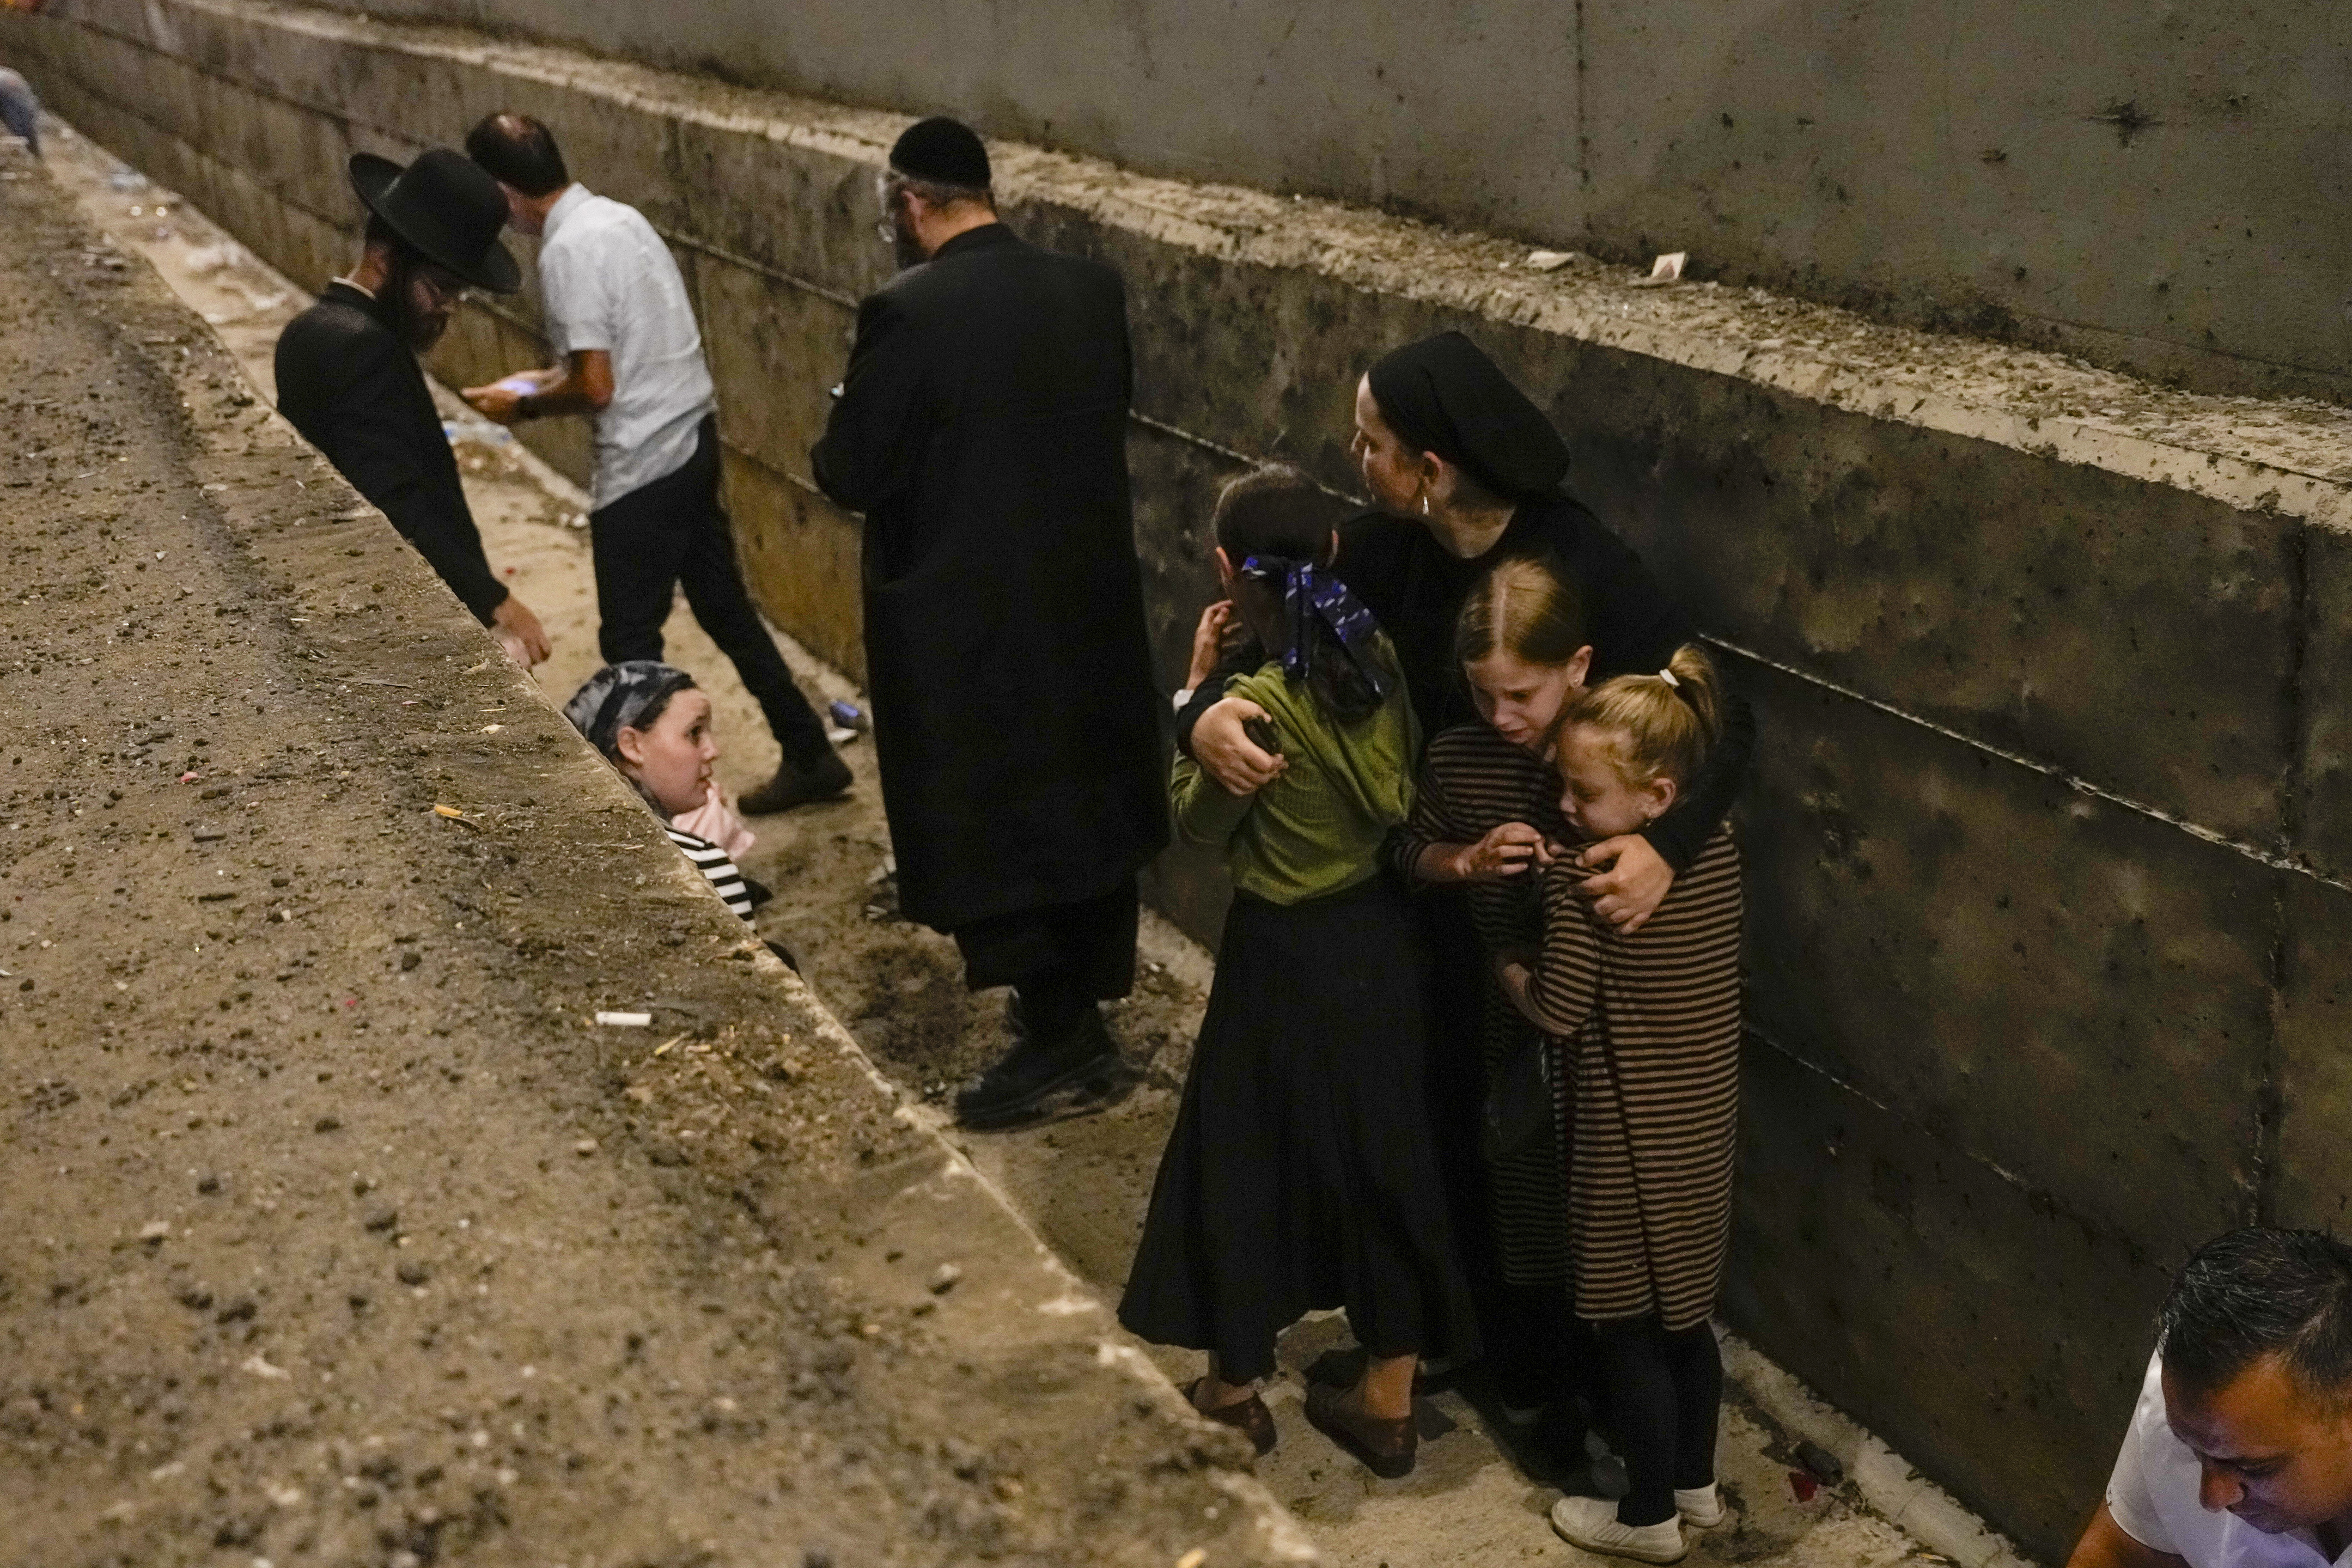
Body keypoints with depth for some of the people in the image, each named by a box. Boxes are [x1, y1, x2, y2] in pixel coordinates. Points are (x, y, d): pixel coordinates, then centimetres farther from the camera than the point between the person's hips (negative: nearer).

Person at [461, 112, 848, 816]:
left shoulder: (568, 251, -19)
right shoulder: (616, 216, 9)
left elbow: (596, 388, -20)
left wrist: (524, 406, -3)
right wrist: (548, 377, 20)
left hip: (643, 464, -9)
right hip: (692, 437, 9)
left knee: (629, 641, 3)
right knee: (725, 606, 19)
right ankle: (810, 757, 26)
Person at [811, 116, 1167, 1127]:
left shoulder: (908, 313, -19)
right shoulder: (1092, 289, 0)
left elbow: (852, 474, -16)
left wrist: (849, 422, 4)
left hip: (964, 614, -6)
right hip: (1089, 596, 7)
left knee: (977, 821, 6)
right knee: (1081, 797, 18)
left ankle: (1060, 1027, 8)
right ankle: (1084, 1001, 32)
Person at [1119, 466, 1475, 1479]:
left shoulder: (1259, 703, -24)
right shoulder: (1383, 659, -7)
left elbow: (1198, 824, -7)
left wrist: (1200, 693, -4)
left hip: (1288, 959, -6)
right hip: (1384, 938, 6)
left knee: (1246, 1162, 13)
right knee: (1382, 1155, 16)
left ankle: (1235, 1391, 30)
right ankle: (1387, 1405, 28)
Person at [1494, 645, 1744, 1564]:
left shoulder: (1582, 880, -24)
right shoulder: (1719, 852, -3)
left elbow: (1556, 1011, -18)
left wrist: (1500, 958, 0)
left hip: (1632, 1140, -7)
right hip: (1704, 1127, 7)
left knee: (1628, 1331, 10)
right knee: (1684, 1316, 22)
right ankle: (1696, 1486, 36)